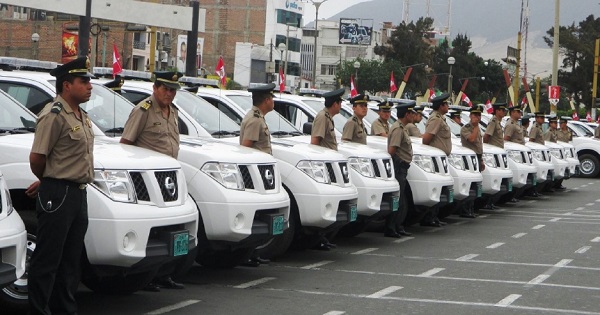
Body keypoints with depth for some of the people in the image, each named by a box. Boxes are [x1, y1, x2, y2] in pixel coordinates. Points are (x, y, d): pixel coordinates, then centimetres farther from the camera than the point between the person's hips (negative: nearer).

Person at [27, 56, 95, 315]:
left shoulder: (81, 116, 15)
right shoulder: (54, 115, -14)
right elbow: (36, 159, -17)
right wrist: (48, 182, 1)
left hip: (78, 194, 9)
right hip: (58, 195, -9)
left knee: (71, 260, 14)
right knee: (47, 259, -4)